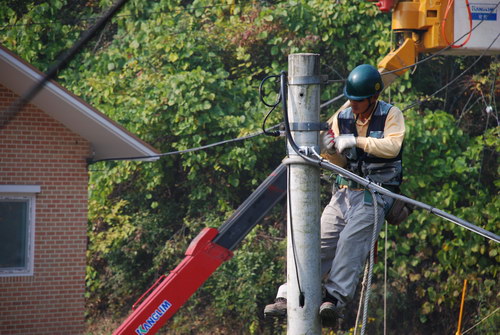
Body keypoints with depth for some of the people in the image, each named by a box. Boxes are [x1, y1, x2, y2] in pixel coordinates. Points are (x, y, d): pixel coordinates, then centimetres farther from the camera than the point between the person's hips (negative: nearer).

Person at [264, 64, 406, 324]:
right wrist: (330, 150, -11)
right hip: (344, 193, 5)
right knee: (318, 242, -6)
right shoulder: (343, 117, 11)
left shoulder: (391, 115, -2)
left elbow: (392, 146, -20)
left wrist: (356, 140, -24)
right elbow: (342, 164, 11)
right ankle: (289, 297, -10)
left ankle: (336, 298, -31)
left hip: (375, 196, -5)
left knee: (351, 239, -26)